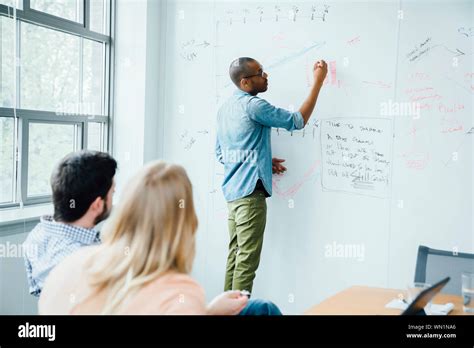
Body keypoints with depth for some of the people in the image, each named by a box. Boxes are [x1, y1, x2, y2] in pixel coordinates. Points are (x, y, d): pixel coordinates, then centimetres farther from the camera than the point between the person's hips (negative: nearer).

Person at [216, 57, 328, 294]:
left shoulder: (225, 107, 13)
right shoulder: (253, 105, -13)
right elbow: (298, 121, -10)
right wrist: (318, 82, -4)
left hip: (232, 190, 9)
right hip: (250, 190, -9)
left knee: (235, 255, 12)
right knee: (247, 260, -4)